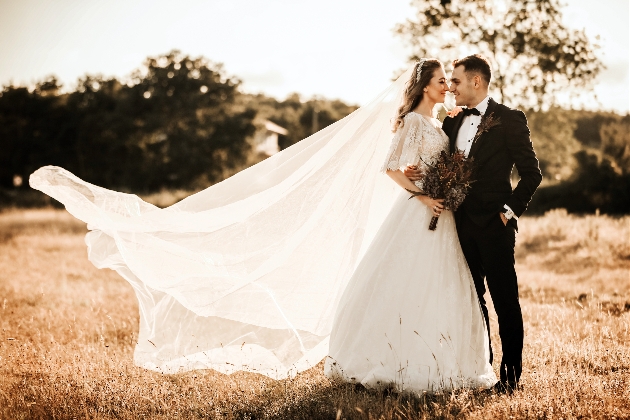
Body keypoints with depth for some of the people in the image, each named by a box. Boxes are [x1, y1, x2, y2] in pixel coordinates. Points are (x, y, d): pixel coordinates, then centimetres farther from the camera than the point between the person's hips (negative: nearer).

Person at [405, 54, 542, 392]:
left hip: (494, 225, -6)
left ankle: (510, 373, 7)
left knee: (505, 300, -1)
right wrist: (419, 174, -4)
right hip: (463, 224, 6)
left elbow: (531, 173, -7)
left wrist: (510, 209, -11)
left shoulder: (509, 120, -6)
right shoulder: (452, 123, 12)